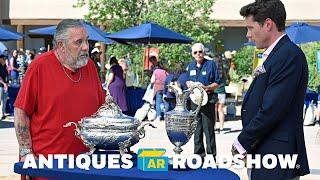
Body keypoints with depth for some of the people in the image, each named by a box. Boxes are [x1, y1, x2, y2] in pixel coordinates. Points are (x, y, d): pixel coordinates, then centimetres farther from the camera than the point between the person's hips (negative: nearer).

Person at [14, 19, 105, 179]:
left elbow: (102, 107, 16)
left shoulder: (89, 66, 7)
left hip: (83, 159, 4)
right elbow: (21, 112, -7)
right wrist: (26, 153, -10)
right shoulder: (39, 66, -8)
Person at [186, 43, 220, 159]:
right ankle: (199, 152, 19)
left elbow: (217, 83, -1)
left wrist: (207, 87, -18)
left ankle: (211, 153, -2)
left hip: (208, 99, -5)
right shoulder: (190, 66, 13)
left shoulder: (211, 64, -2)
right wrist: (190, 84, -1)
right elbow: (187, 81, 22)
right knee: (197, 127, 11)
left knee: (208, 128, -6)